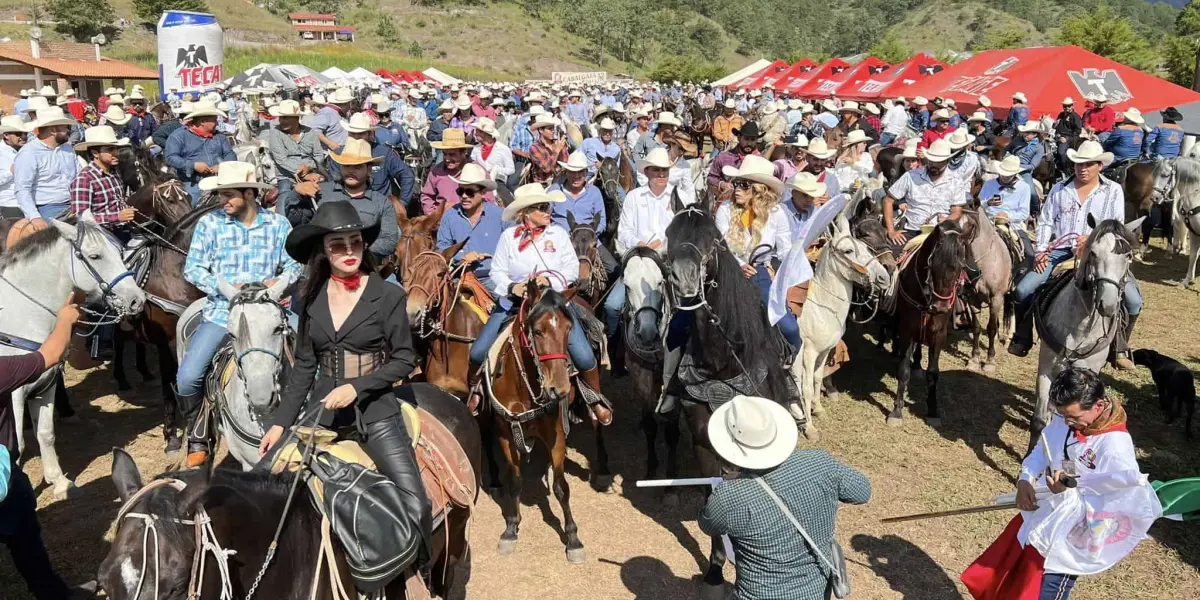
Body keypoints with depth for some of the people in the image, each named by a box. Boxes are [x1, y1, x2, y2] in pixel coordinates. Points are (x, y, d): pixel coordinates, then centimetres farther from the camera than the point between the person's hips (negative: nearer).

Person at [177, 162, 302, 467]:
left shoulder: (278, 224, 4)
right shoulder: (209, 223, 1)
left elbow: (293, 265, 9)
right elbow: (192, 268, -1)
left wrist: (279, 282, -12)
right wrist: (225, 287, -15)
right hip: (221, 312, 0)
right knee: (187, 378, -14)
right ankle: (198, 439, 12)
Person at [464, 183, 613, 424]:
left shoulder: (558, 233, 0)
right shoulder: (509, 235, 0)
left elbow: (572, 268, -3)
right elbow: (498, 271, 0)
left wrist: (550, 278, -20)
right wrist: (511, 287, -20)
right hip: (513, 302, 1)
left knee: (584, 356, -14)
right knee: (478, 352, -7)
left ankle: (596, 400, 13)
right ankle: (474, 391, 26)